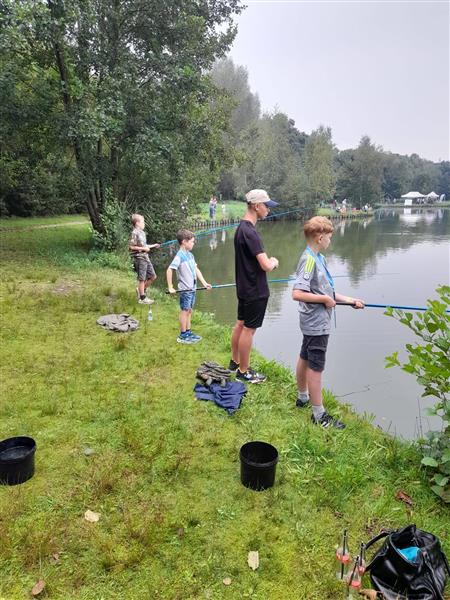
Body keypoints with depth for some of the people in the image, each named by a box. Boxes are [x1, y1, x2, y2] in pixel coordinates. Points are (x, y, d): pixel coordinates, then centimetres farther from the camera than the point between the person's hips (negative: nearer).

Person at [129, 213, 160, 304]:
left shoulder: (142, 233, 13)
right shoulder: (135, 233, -13)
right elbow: (131, 246, -18)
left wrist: (153, 246, 20)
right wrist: (144, 249, -17)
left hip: (145, 257, 9)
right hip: (139, 258, -9)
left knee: (153, 276, 12)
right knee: (142, 279, -1)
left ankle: (140, 290, 25)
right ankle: (142, 298, 9)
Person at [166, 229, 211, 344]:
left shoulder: (190, 255, 9)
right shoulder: (179, 256, -16)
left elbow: (196, 270, 13)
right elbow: (169, 270, -21)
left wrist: (204, 283, 8)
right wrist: (170, 287, -21)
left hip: (192, 288, 8)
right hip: (185, 289, -8)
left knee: (189, 310, 15)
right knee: (184, 311, 1)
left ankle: (188, 332, 26)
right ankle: (183, 336, 11)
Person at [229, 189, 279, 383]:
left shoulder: (241, 228, 8)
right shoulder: (250, 232, -24)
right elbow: (265, 265, -25)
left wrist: (269, 260, 5)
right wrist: (274, 262, -3)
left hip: (244, 287, 10)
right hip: (255, 291, -10)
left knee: (240, 324, 19)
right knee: (248, 329, 2)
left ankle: (234, 362, 34)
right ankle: (243, 371, 15)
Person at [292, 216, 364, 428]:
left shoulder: (318, 258, 10)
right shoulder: (309, 260, -21)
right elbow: (297, 293, -30)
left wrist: (349, 300, 11)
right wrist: (325, 299, -21)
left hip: (313, 323, 10)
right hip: (316, 324, -10)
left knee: (305, 359, 21)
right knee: (316, 368, -1)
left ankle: (303, 397, 39)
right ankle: (319, 414, 10)